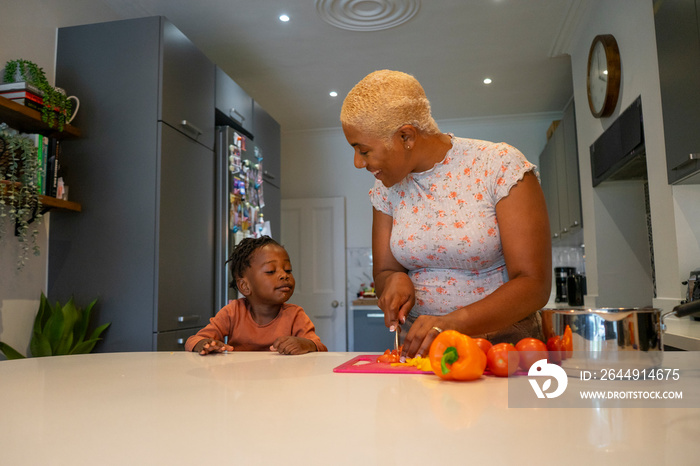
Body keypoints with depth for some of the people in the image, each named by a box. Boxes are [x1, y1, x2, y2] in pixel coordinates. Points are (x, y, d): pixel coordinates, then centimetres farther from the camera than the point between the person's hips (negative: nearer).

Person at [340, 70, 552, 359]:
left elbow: (534, 284, -13)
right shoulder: (387, 186, 7)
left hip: (503, 346, -3)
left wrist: (453, 323, -27)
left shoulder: (501, 165, -9)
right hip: (420, 349, 4)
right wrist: (394, 280, -11)